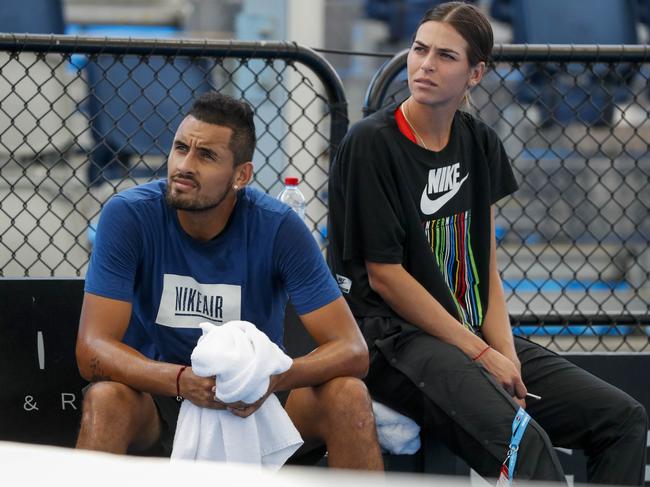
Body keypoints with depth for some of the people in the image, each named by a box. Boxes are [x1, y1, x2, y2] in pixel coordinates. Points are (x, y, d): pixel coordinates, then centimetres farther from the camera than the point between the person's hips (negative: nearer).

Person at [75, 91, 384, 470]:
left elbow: (352, 350, -16)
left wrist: (273, 378, -37)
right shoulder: (128, 216, -15)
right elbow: (93, 349, -21)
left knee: (349, 396, -25)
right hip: (160, 401, -1)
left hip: (252, 406, 1)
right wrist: (183, 381, -40)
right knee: (105, 399, -34)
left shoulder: (278, 228, -13)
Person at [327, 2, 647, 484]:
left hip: (473, 333, 8)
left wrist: (506, 357, -5)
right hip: (391, 337, -8)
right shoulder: (371, 144, -8)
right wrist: (480, 355, -12)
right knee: (523, 441, -32)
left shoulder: (480, 144, 12)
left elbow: (486, 272, 12)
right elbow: (384, 275, -11)